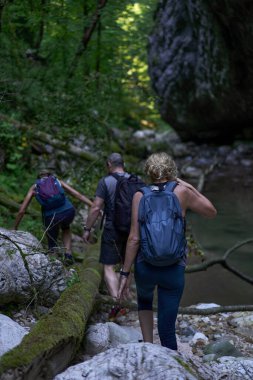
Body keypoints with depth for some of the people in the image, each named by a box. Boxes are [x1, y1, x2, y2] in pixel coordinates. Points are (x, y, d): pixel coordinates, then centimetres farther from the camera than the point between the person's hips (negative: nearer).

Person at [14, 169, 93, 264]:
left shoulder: (34, 187, 21)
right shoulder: (58, 182, 24)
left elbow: (21, 211, 17)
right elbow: (79, 195, 15)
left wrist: (14, 229, 25)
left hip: (51, 216, -1)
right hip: (68, 211, 1)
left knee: (52, 246, 24)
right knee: (65, 228, 36)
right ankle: (68, 254, 18)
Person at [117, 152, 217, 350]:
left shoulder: (140, 195, -5)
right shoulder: (182, 192, -5)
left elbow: (134, 239, -8)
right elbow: (211, 212, 9)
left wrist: (125, 273, -3)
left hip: (145, 267, 1)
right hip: (174, 269, -1)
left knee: (144, 299, 35)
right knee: (167, 329, 8)